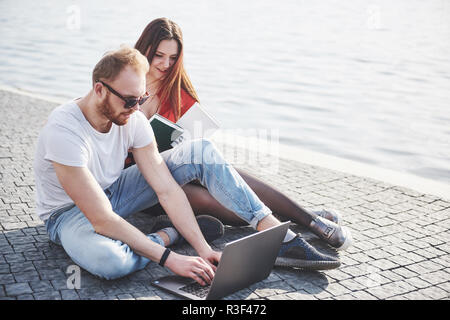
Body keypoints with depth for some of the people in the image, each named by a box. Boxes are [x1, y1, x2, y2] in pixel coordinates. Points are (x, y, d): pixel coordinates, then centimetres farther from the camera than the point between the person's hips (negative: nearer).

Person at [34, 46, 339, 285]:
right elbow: (102, 220, -36)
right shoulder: (64, 130, -33)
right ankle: (171, 234, -12)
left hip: (114, 193, 6)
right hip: (70, 213, -5)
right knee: (108, 260, -45)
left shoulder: (133, 120, -14)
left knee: (201, 152, -11)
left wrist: (202, 248, -27)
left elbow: (167, 189, -16)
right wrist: (170, 258, -39)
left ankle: (280, 236, -16)